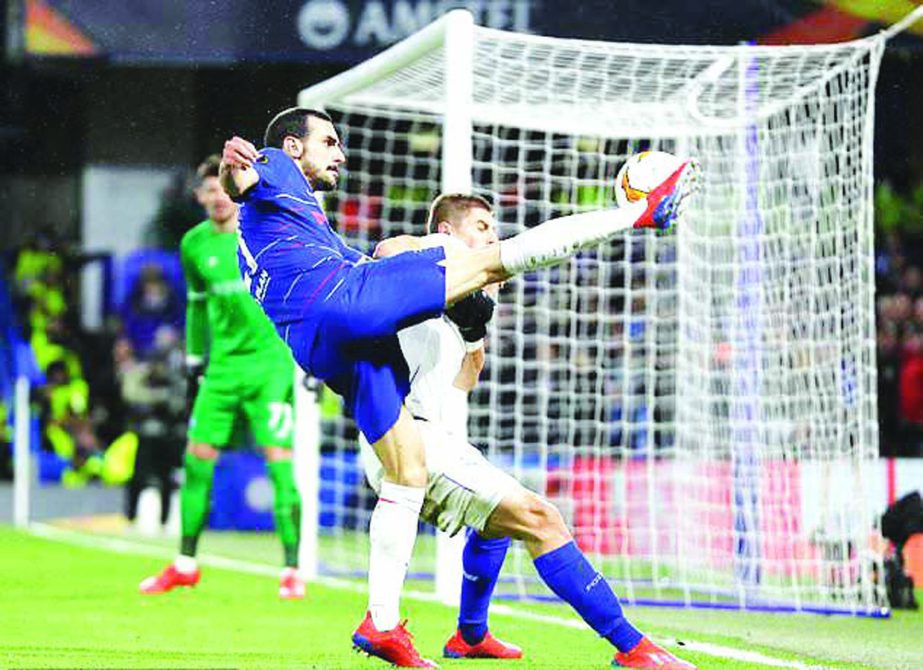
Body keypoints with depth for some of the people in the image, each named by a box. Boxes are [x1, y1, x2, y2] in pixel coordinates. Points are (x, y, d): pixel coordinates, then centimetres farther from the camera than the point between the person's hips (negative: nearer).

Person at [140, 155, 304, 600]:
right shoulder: (194, 244, 7)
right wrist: (194, 363, 22)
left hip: (270, 360, -5)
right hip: (222, 364, 5)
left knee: (279, 460, -11)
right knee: (197, 459, 4)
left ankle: (292, 571, -5)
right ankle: (186, 566, 17)